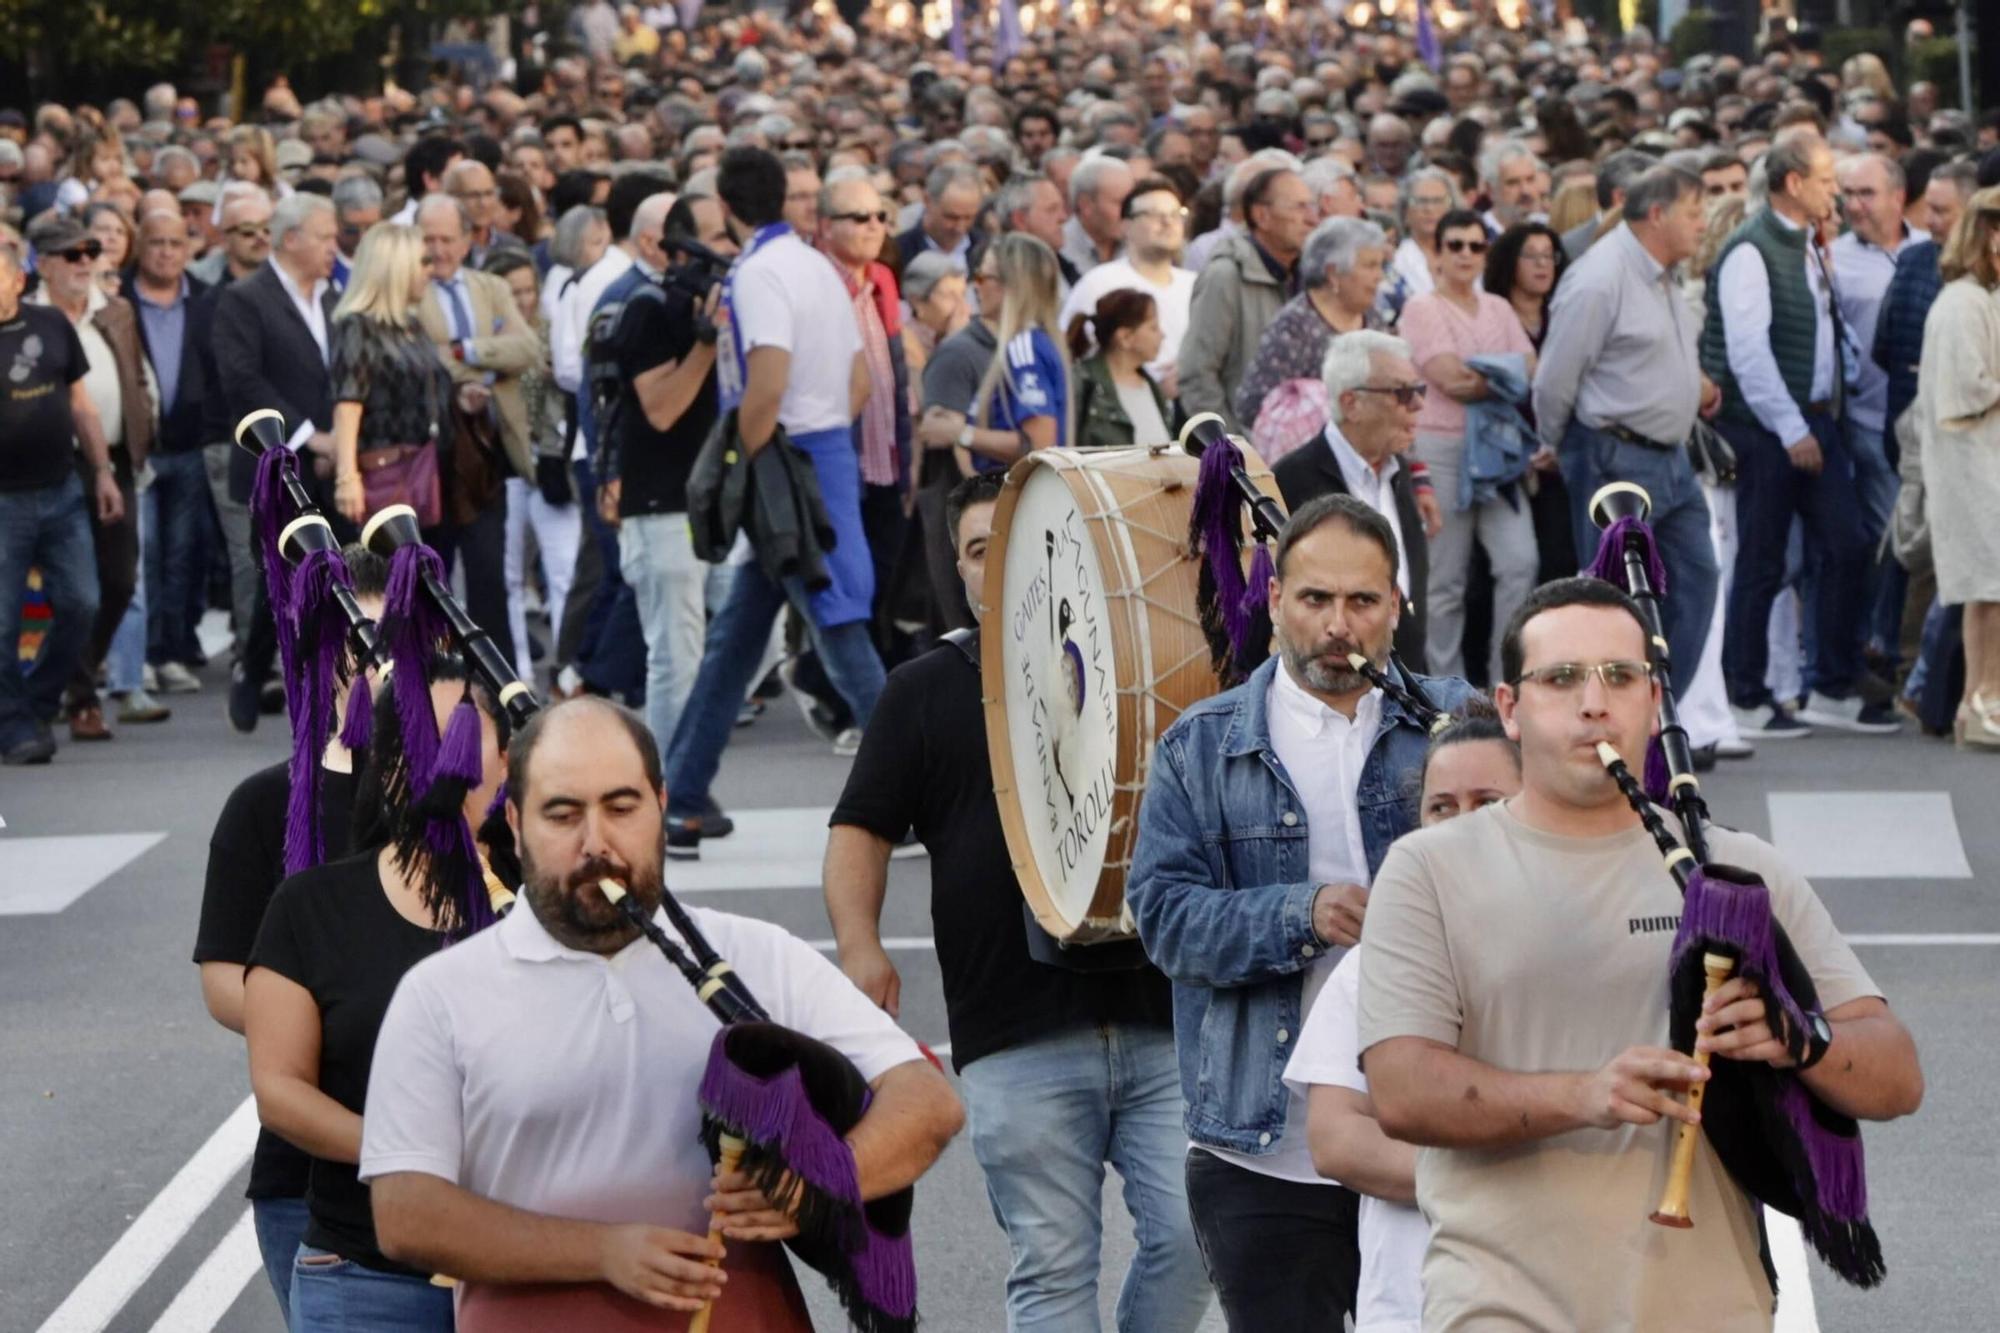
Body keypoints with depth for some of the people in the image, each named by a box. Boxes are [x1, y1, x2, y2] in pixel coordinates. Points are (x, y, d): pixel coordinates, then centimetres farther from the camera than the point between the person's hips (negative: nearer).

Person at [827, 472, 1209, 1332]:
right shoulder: (925, 692, 12)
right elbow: (861, 831, 7)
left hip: (1161, 1019, 1)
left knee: (1191, 1236, -8)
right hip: (1017, 1042, -1)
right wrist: (860, 947, -11)